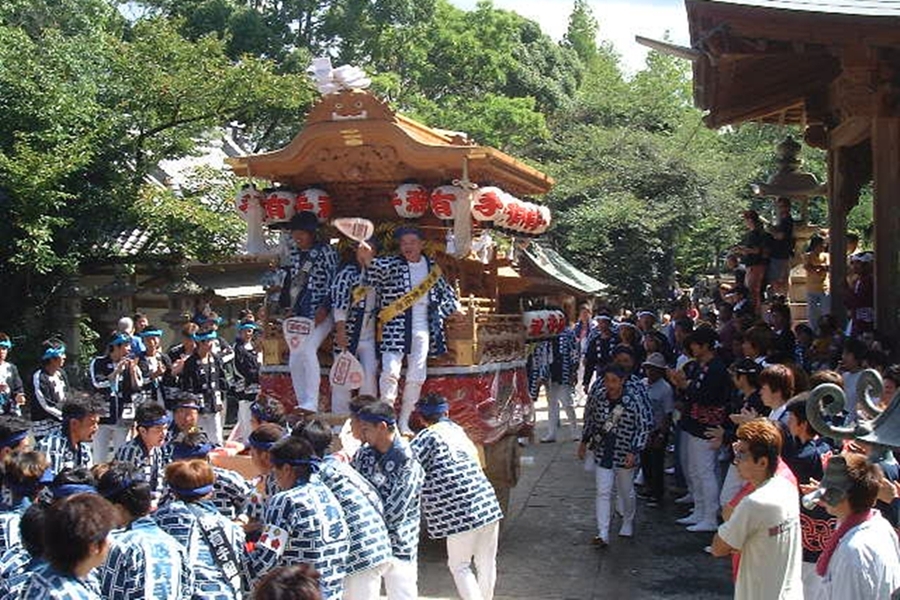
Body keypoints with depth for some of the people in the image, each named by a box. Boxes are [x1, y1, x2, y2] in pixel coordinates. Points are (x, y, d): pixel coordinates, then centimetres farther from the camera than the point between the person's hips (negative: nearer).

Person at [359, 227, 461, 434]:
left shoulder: (432, 266, 8)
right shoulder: (393, 265, -3)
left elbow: (444, 289, 24)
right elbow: (380, 268, -26)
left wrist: (454, 307, 15)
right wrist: (368, 259, -46)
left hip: (422, 329, 4)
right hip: (395, 327, -3)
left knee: (416, 377, 7)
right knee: (390, 372, -15)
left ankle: (404, 422, 19)